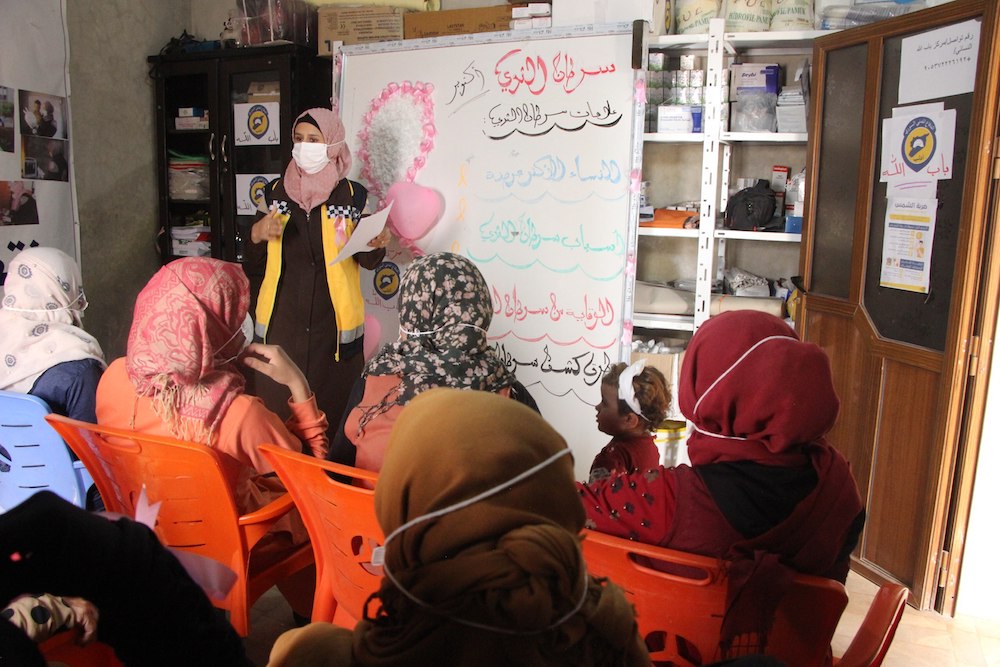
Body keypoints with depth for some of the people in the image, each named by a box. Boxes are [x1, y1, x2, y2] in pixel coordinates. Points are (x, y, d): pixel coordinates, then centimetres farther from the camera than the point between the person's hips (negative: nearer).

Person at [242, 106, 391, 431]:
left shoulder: (351, 195, -1)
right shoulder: (277, 191, 7)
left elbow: (367, 261, 3)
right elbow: (253, 264, 13)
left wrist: (376, 244, -18)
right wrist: (256, 234, -8)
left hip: (333, 321, -2)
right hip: (282, 319, 2)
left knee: (332, 408, 1)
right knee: (277, 410, 4)